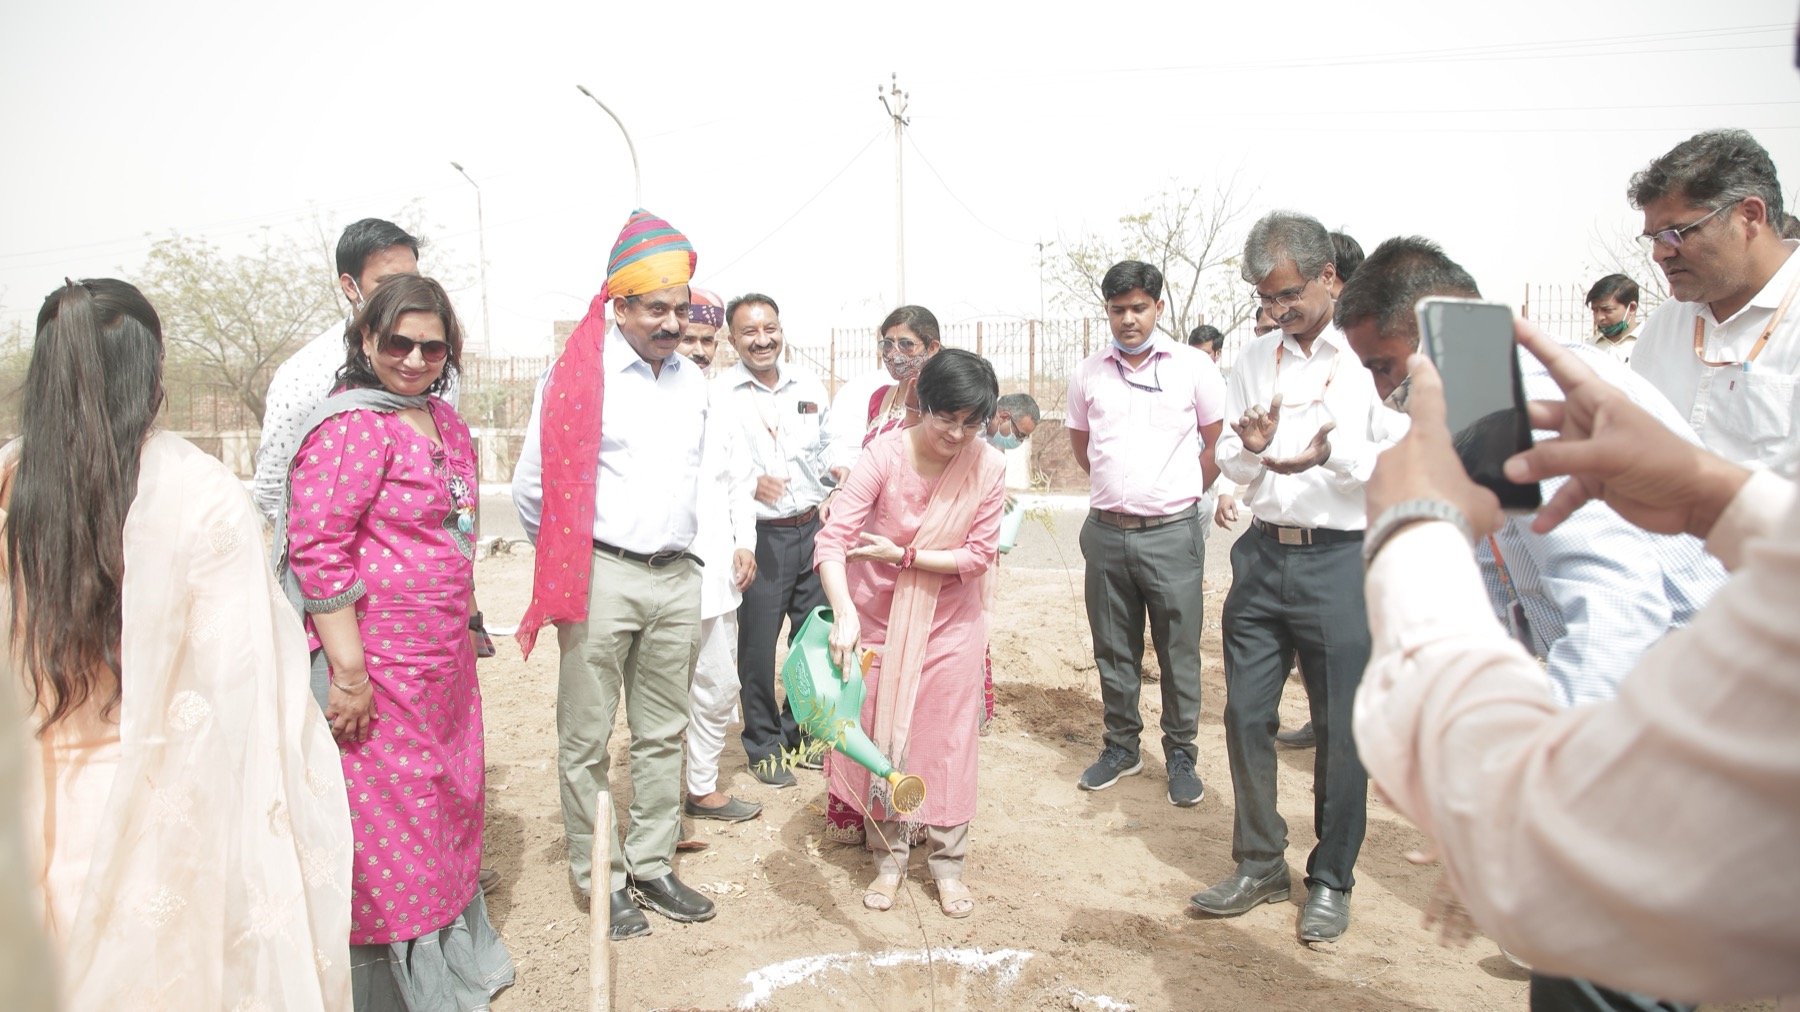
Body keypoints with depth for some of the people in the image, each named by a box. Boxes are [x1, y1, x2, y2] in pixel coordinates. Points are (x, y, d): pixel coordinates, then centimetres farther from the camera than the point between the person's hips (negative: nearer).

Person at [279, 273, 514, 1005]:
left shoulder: (446, 424, 12)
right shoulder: (351, 425, -15)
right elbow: (318, 548, -19)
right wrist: (348, 672, -21)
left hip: (445, 658, 9)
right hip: (376, 664, -9)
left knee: (447, 809, 21)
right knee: (384, 818, 4)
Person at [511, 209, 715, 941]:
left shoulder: (693, 379, 10)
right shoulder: (577, 376, -7)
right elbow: (531, 487, -3)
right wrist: (567, 561, 6)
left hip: (677, 577, 5)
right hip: (602, 577, -5)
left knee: (663, 734, 13)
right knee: (587, 738, 5)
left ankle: (652, 867, 26)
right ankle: (599, 880, 18)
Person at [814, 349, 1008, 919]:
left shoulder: (988, 467, -15)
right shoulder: (886, 454, -20)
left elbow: (978, 555, -12)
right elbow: (833, 540, -27)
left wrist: (903, 556, -18)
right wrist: (845, 613, -41)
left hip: (950, 621, 1)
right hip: (879, 616, 0)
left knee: (948, 742, 7)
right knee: (882, 735, 9)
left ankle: (948, 865, 25)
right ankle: (889, 860, 27)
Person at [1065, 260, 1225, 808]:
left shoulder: (1193, 367, -2)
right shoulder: (1087, 374, 6)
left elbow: (1219, 443, 6)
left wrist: (1182, 493, 10)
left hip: (1172, 532, -3)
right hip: (1107, 532, 3)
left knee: (1179, 653, 4)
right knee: (1113, 650, 13)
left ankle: (1181, 755, 20)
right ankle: (1121, 747, 29)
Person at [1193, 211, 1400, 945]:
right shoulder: (1254, 361, 12)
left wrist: (1332, 454, -25)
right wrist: (1251, 448, -7)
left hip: (1341, 559, -5)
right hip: (1262, 554, 5)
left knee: (1340, 727, 5)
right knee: (1246, 714, 8)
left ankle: (1331, 880, 24)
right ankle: (1260, 864, 26)